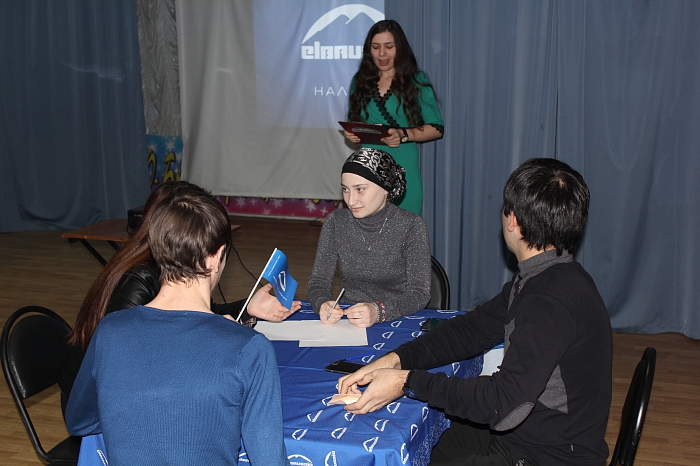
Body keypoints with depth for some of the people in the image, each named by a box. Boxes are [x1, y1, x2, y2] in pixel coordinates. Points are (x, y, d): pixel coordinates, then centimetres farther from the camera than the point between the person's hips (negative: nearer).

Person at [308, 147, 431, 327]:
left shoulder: (411, 226, -7)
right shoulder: (335, 222, 1)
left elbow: (419, 293, -11)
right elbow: (318, 280, 1)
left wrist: (378, 311, -29)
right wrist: (322, 304, -22)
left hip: (397, 323, -3)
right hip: (345, 319, 3)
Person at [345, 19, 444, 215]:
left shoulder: (416, 81, 3)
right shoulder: (360, 81, 13)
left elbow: (437, 128, 1)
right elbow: (352, 121, 20)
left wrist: (404, 135, -14)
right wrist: (351, 133, -3)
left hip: (403, 168, -2)